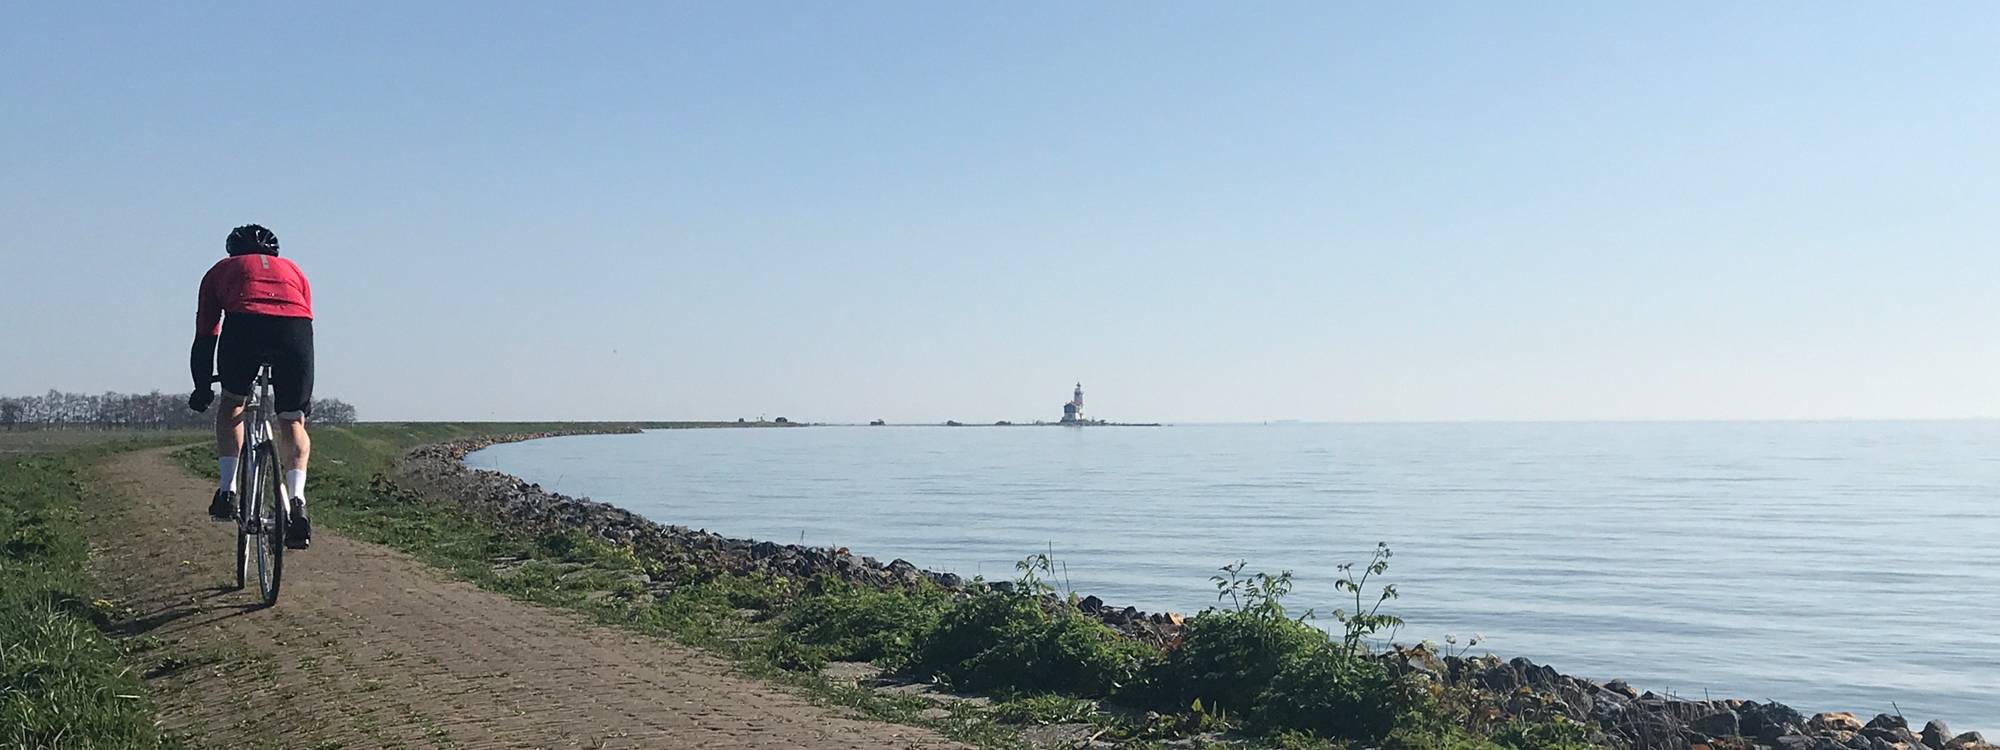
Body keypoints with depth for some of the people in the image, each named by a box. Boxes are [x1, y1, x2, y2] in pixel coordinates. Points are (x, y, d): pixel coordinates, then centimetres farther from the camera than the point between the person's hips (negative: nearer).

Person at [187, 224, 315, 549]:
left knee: (232, 403, 27)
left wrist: (201, 388, 44)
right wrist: (306, 396, 46)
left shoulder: (221, 270, 36)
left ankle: (227, 491, 15)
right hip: (295, 327, 1)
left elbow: (205, 337, 33)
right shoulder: (293, 270, 39)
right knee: (292, 421, 18)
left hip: (244, 324, -1)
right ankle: (297, 501, -2)